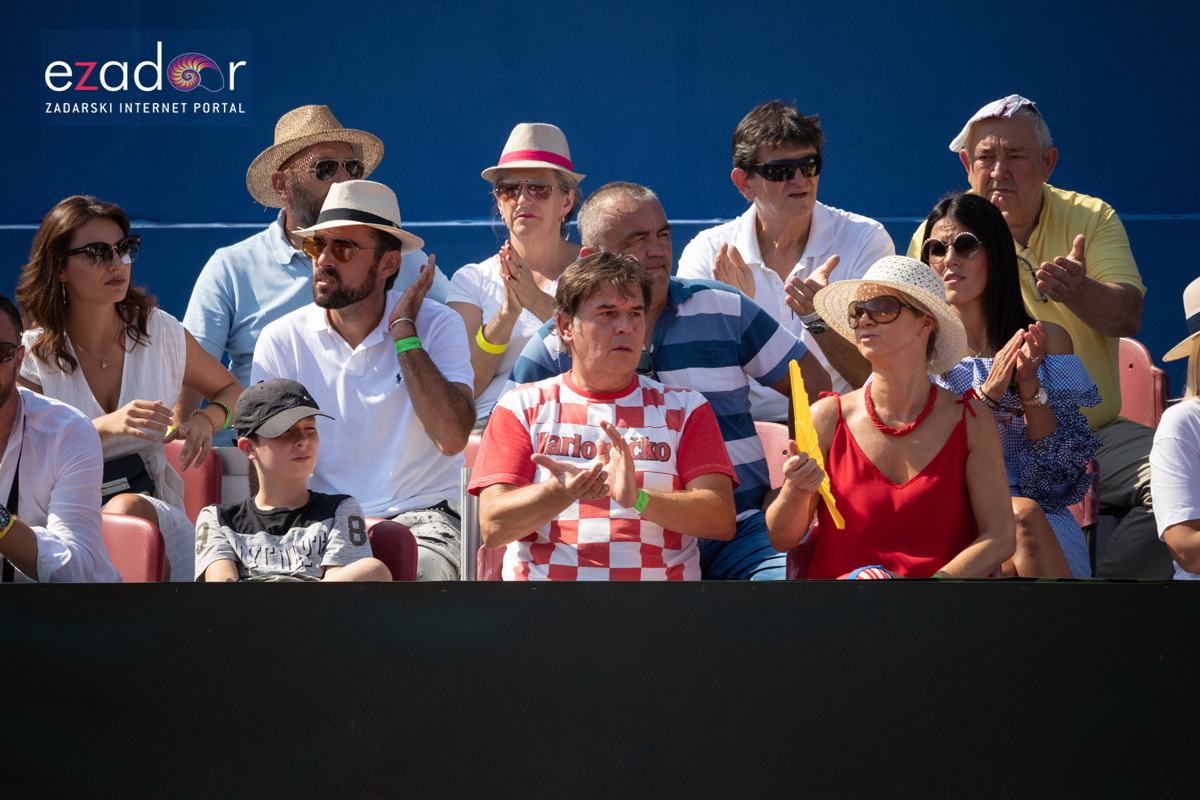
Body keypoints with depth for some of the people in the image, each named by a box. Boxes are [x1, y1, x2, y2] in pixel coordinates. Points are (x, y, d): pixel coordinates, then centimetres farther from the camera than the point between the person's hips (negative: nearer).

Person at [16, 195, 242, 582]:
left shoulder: (160, 332, 8)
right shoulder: (32, 355, 0)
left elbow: (233, 391, 24)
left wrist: (206, 420, 0)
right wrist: (105, 427, -25)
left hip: (154, 510, 2)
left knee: (128, 508, -37)